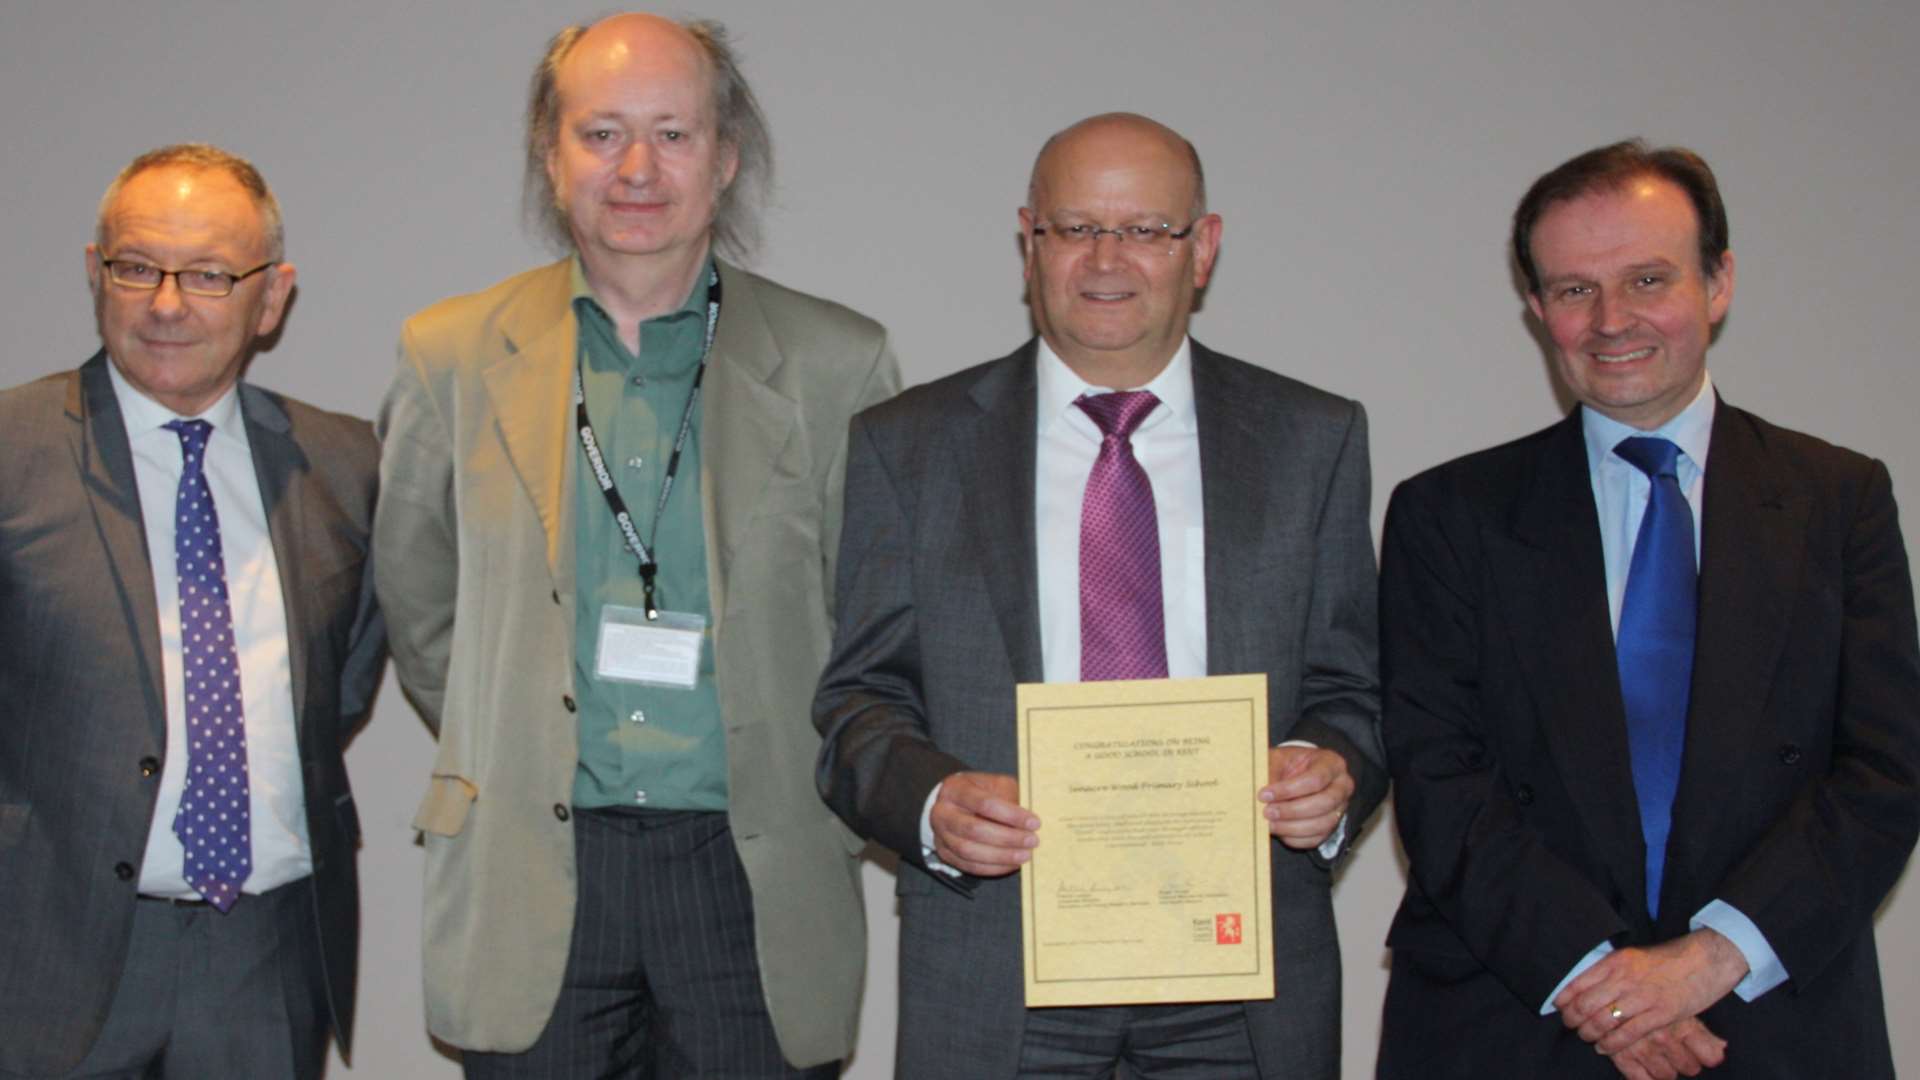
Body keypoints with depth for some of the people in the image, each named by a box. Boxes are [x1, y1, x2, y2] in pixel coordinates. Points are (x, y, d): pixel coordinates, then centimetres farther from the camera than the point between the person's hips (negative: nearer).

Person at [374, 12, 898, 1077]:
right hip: (530, 874, 1)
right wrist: (503, 743, 12)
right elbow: (414, 595, 16)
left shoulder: (837, 364, 1)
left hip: (752, 873, 0)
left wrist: (828, 786, 8)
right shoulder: (453, 357, 5)